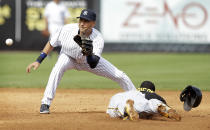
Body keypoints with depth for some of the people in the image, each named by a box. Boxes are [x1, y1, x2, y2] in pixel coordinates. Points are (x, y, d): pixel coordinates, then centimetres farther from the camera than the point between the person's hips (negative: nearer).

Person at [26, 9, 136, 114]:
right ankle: (45, 104, -27)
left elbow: (93, 65, -43)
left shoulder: (98, 39, -33)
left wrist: (88, 53, -63)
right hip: (69, 57, -1)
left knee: (120, 76, -5)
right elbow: (51, 44, -15)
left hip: (89, 60, 1)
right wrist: (38, 61, -18)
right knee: (58, 67, -36)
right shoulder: (67, 30, -32)